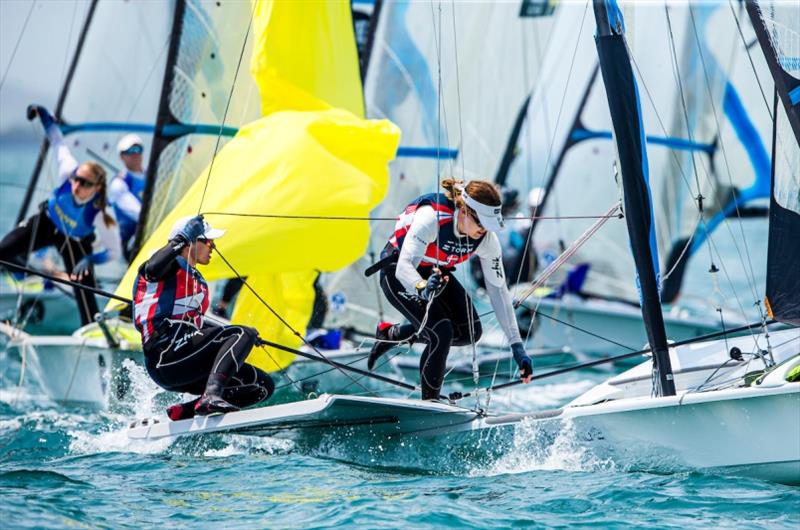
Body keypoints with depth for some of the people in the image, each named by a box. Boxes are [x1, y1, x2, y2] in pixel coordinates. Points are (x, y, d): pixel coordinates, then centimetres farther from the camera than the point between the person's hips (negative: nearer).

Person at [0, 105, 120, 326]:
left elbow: (113, 251, -28)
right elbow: (58, 142, -15)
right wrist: (44, 116, -12)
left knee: (85, 296, -10)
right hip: (47, 222, 3)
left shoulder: (101, 215, -39)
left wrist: (90, 260, -42)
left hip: (75, 242, -3)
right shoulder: (67, 171, -35)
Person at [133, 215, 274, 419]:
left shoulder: (198, 282, 27)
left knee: (263, 385, 2)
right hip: (165, 352, -9)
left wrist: (241, 335, 26)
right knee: (241, 334, -21)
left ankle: (184, 411, -1)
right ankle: (211, 396, -39)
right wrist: (181, 240, -16)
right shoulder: (171, 266, 1)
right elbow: (152, 268, -24)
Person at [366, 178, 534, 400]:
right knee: (442, 331, -24)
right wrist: (423, 288, -66)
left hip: (435, 273, 6)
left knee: (470, 331, -7)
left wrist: (517, 345, -17)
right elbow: (404, 266, -42)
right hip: (397, 272, -6)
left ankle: (391, 334, 13)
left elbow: (498, 289, -14)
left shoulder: (487, 239, -20)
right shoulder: (432, 217, -36)